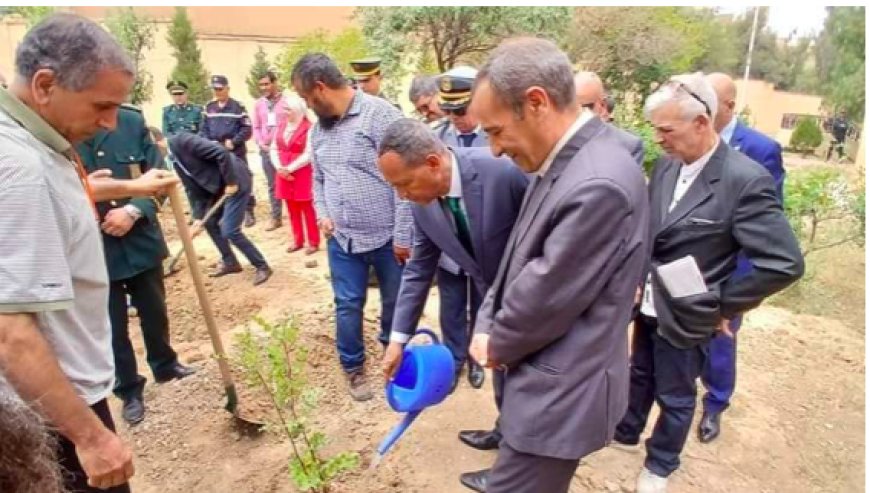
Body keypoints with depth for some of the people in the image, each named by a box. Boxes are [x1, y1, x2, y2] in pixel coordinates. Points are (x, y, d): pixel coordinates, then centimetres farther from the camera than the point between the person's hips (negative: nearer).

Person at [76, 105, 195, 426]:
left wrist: (133, 211, -16)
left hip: (141, 240, 3)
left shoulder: (132, 122, -3)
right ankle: (129, 390, 32)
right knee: (113, 327, 12)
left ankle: (164, 365, 45)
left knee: (155, 312, 20)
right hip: (94, 250, -2)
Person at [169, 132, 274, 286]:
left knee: (229, 231, -10)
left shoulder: (183, 141, -17)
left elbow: (221, 152, -25)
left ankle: (262, 266, 3)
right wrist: (198, 216, 7)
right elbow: (193, 188, 13)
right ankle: (230, 262, 30)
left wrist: (231, 182, -20)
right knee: (210, 222, 16)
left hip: (236, 181, -10)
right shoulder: (174, 157, 11)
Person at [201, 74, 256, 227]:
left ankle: (249, 212, 10)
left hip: (236, 152, -5)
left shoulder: (238, 106, -5)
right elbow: (204, 129, 12)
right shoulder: (209, 107, 9)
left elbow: (247, 129, -8)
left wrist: (234, 142, -17)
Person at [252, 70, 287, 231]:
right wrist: (261, 144, -1)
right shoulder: (258, 104, 10)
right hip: (266, 150, 5)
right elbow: (256, 127, 13)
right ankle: (275, 217, 18)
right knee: (272, 185, 11)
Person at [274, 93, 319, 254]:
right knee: (292, 209, 12)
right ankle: (298, 240, 23)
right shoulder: (281, 127, 11)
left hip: (303, 174, -6)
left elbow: (308, 155, -15)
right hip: (284, 174, 6)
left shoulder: (308, 128, -10)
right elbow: (275, 149, 11)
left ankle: (314, 242, 10)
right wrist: (280, 168, -6)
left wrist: (290, 168, -15)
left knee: (307, 209, 1)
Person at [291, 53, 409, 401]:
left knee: (395, 301, 14)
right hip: (342, 239, 5)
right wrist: (321, 213, 0)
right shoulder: (319, 126, 9)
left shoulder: (380, 114, -13)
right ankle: (353, 368, 33)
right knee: (348, 306, 11)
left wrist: (403, 235, -15)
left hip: (386, 236, -4)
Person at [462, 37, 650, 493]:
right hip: (550, 377, 9)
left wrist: (497, 344, -6)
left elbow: (545, 300, -25)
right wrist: (487, 327, -2)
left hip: (561, 391, -9)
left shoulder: (599, 185, -32)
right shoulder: (566, 158, 0)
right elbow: (521, 257, 7)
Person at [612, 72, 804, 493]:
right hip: (648, 304, 5)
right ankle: (626, 432, 50)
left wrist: (721, 306, -15)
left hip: (686, 315, -5)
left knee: (675, 397, 15)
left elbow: (785, 264, -22)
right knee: (639, 374, 25)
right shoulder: (666, 166, -3)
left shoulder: (745, 180, -22)